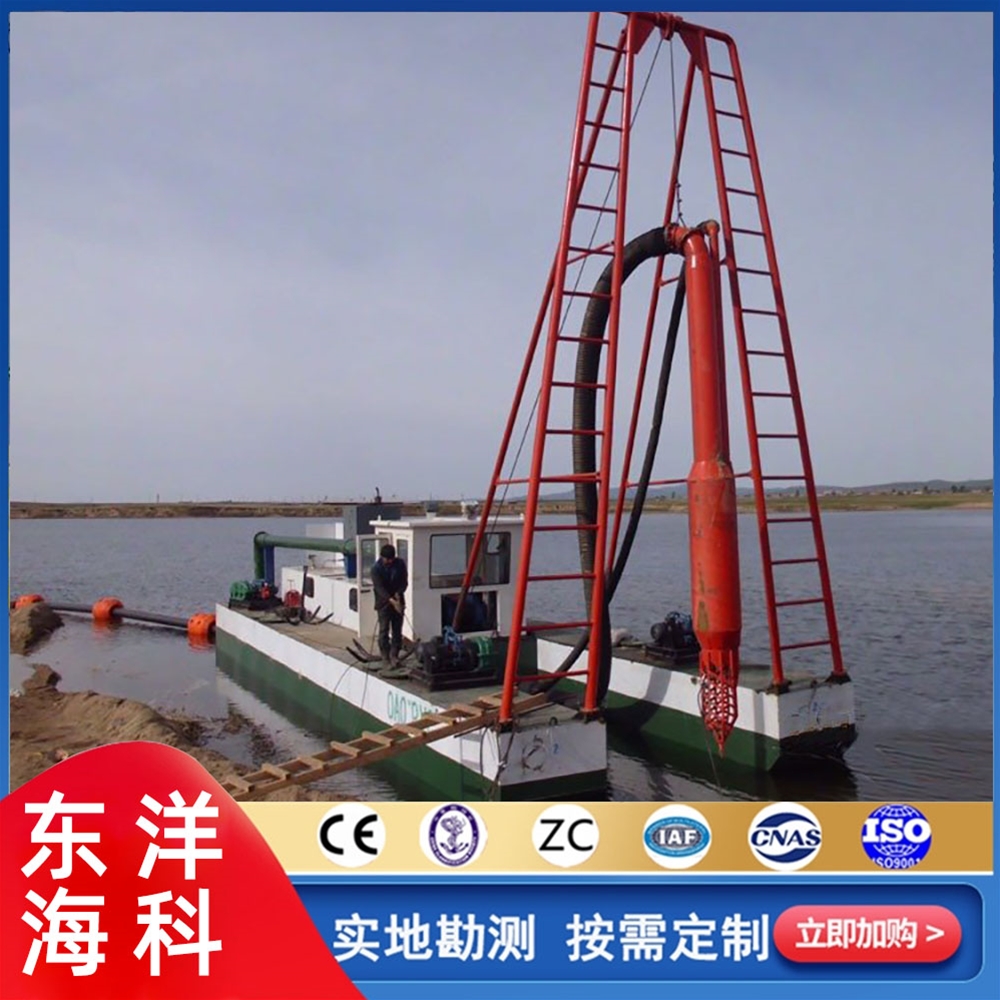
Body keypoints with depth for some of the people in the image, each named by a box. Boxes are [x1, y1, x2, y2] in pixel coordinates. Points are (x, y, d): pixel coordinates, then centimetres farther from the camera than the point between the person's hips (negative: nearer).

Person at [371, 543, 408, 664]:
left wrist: (398, 593, -18)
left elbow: (404, 581, 1)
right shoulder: (376, 568, -14)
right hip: (383, 603, -3)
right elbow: (379, 587, -20)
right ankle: (385, 657, 8)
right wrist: (391, 600, -31)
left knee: (397, 630, 4)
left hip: (398, 601, 3)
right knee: (384, 630, -2)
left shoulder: (400, 563, -3)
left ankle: (394, 655, 12)